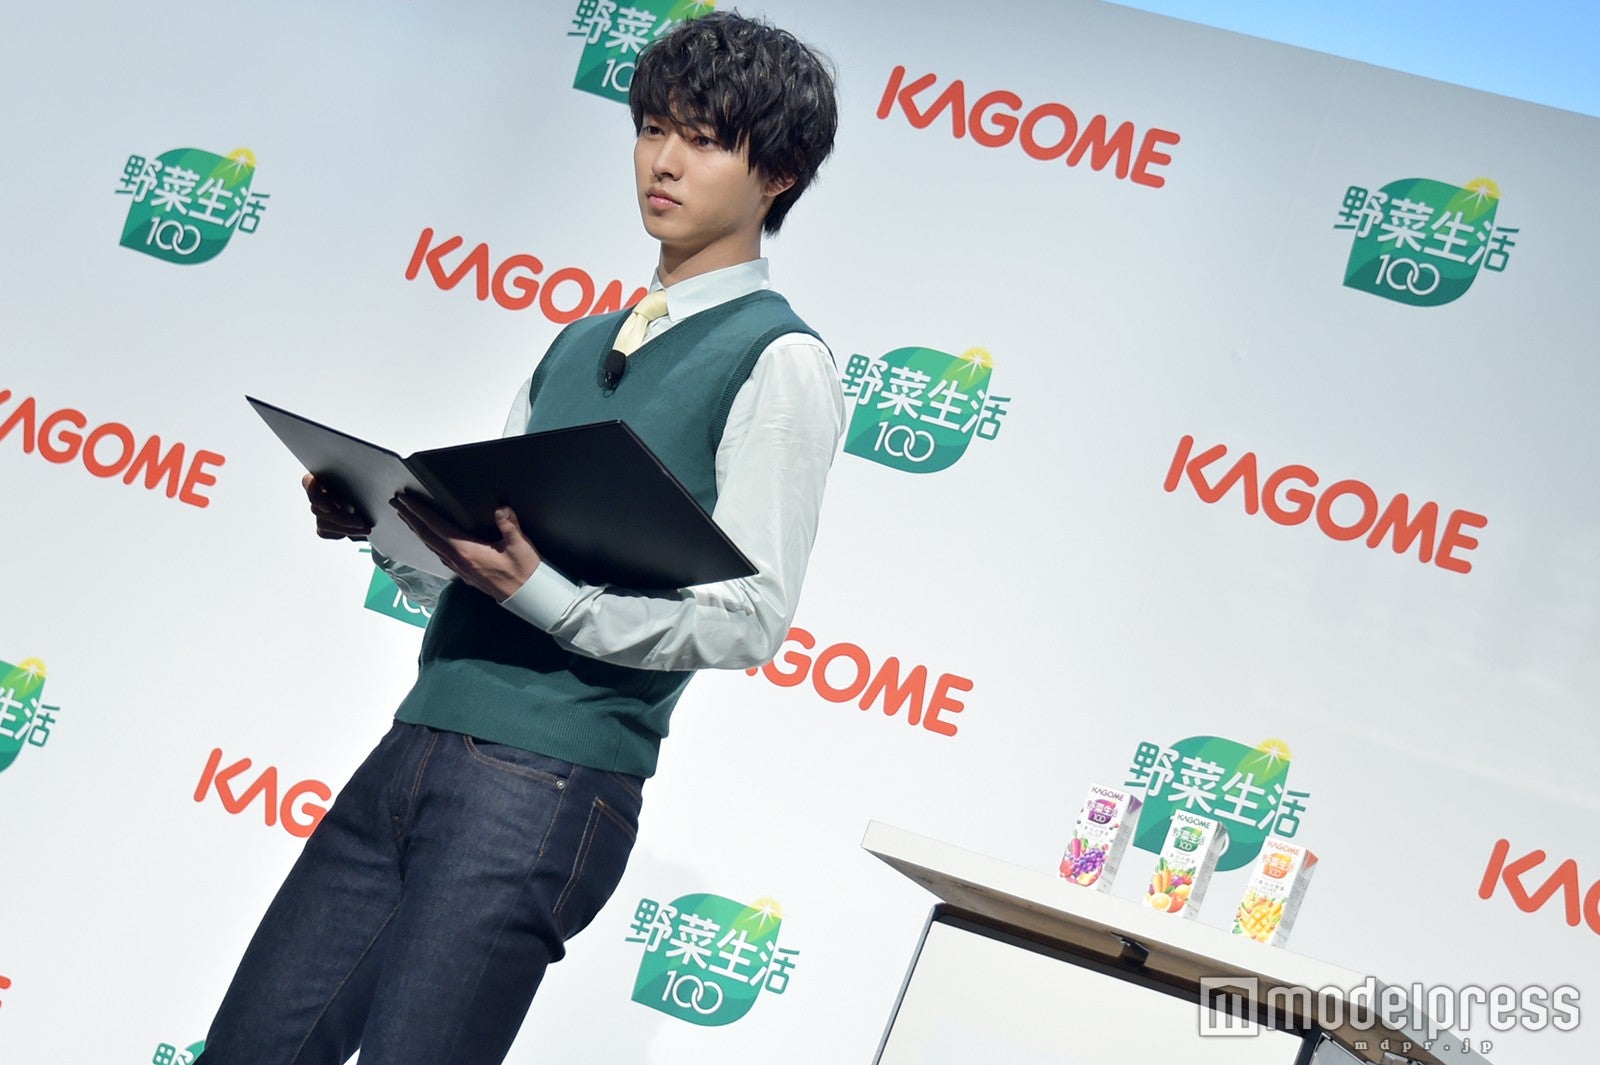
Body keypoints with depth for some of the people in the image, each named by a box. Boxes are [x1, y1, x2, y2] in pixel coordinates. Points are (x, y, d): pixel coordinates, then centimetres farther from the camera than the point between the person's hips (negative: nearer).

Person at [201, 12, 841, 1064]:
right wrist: (381, 519, 2)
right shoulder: (578, 344, 21)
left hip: (548, 781, -7)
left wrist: (540, 592, -22)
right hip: (416, 749, 7)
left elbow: (751, 619, -11)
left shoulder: (781, 360, -3)